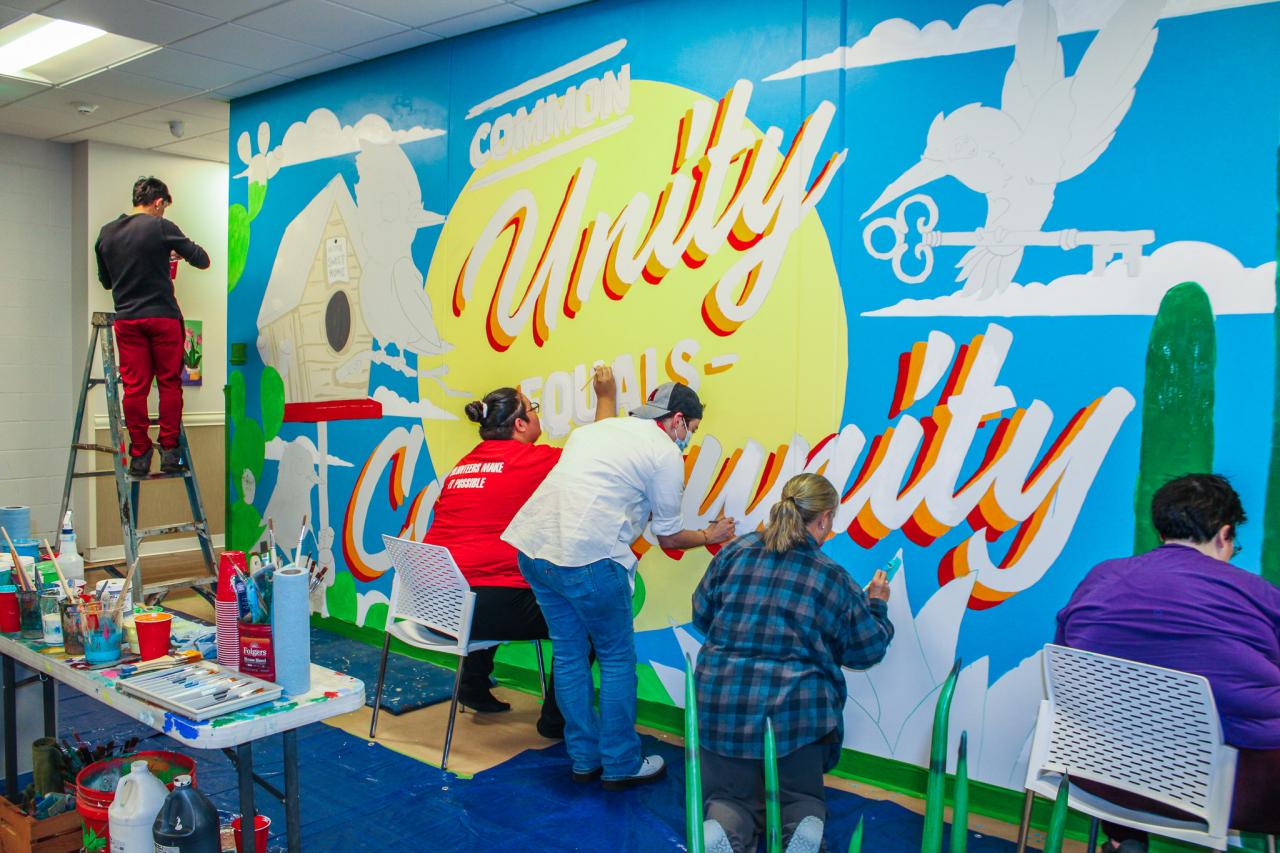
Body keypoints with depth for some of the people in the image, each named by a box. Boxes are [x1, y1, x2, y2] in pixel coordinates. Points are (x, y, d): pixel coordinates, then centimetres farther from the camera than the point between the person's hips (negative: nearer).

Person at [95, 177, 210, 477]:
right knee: (169, 383, 4)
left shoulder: (106, 233, 10)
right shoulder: (161, 227, -6)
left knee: (134, 387, 4)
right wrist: (178, 252, 18)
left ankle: (139, 454, 6)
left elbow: (105, 280, 19)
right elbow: (202, 260, -3)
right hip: (163, 317, -4)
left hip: (126, 320, 4)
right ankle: (169, 451, 4)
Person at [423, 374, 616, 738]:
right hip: (485, 608, -8)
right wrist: (606, 397, 21)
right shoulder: (533, 460, -7)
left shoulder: (462, 466, 13)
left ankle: (474, 687, 42)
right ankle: (556, 718, 18)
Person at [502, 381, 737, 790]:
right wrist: (710, 536, 28)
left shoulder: (596, 429, 23)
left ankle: (585, 760, 27)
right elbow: (669, 536, 10)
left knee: (569, 654, 17)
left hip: (533, 545, 7)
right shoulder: (665, 453, 3)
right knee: (617, 658, 10)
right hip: (587, 558, -7)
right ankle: (621, 765, 19)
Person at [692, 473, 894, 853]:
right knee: (801, 797, 23)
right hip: (796, 709, -1)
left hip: (721, 704, 1)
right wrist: (877, 605, 27)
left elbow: (702, 615, 12)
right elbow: (868, 649, 9)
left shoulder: (735, 551, 1)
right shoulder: (834, 578, -3)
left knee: (730, 797, 19)